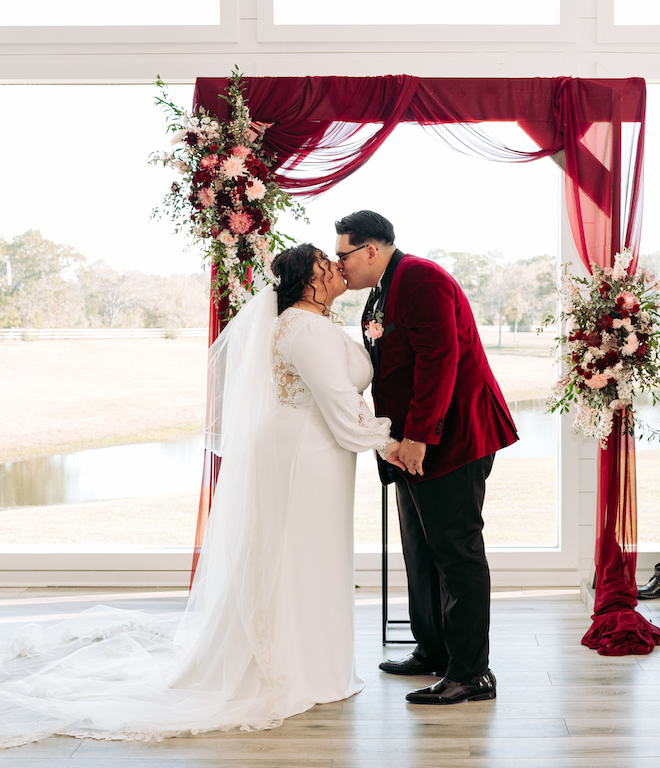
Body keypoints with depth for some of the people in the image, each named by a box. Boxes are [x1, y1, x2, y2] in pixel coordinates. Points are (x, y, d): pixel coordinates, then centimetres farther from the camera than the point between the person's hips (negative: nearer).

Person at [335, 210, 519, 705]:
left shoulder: (421, 280, -15)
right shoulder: (383, 292, 18)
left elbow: (439, 361, -23)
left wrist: (418, 435, -24)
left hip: (450, 437, -11)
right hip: (414, 443, 11)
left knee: (456, 552, -7)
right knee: (421, 552, 17)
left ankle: (470, 673, -1)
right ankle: (433, 652, 29)